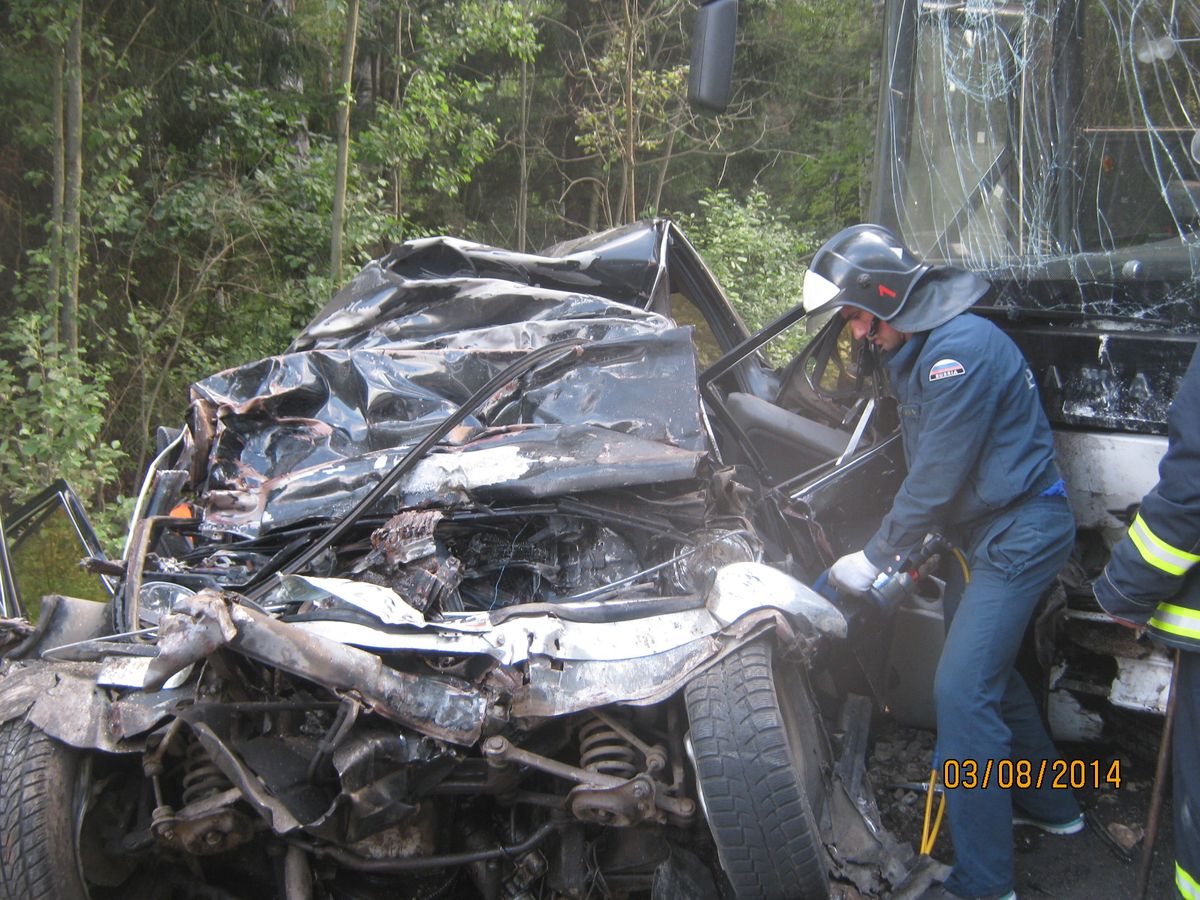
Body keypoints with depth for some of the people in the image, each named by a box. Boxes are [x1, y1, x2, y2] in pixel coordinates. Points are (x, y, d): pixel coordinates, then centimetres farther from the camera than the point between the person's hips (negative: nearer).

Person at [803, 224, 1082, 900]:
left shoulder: (959, 349, -22)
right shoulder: (919, 350, 12)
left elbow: (936, 479, -21)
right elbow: (930, 471, 17)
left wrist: (875, 559, -12)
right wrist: (913, 544, 10)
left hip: (1021, 533, -11)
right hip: (996, 532, 11)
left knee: (962, 691, -12)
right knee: (990, 672, 22)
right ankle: (1049, 806, 40)